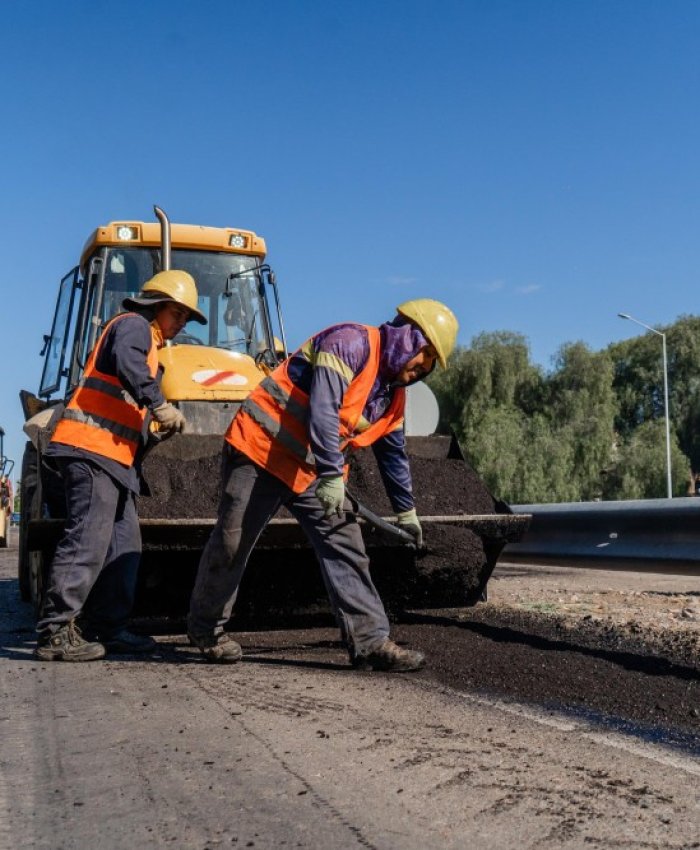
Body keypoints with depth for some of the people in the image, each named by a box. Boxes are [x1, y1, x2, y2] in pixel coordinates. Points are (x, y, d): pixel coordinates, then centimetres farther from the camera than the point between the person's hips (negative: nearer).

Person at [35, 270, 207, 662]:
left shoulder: (148, 344, 28)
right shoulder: (133, 325, -1)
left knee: (123, 545, 10)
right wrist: (160, 405, -21)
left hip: (113, 456, 11)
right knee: (88, 540, -15)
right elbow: (126, 363, -25)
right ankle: (56, 633, -14)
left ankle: (107, 628, 15)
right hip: (92, 449, -11)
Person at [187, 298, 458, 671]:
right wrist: (332, 476, -31)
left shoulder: (393, 393, 11)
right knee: (231, 544, 2)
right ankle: (205, 628, 22)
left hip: (312, 470, 8)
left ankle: (370, 640, -1)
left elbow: (393, 453, 22)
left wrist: (406, 510, 28)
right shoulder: (350, 343, -18)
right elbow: (322, 409, -29)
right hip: (262, 448, -8)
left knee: (345, 546, -2)